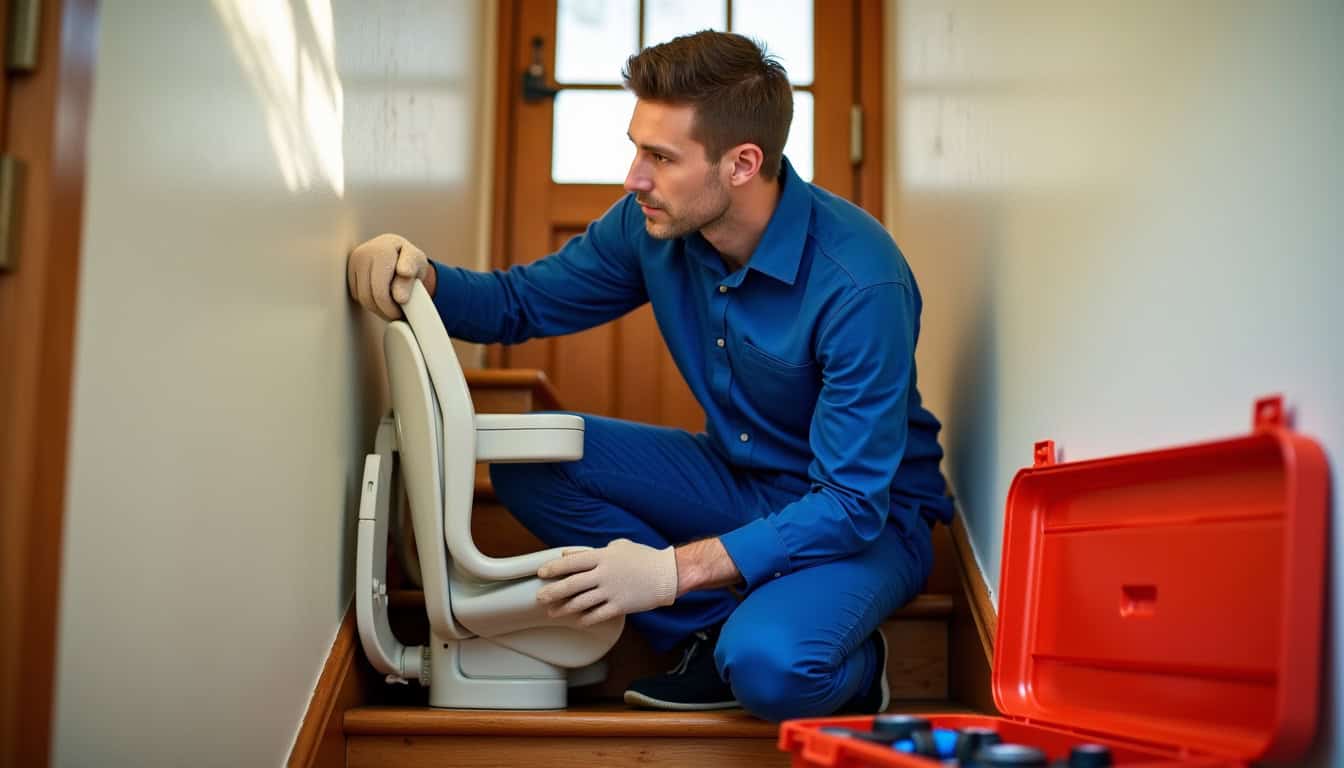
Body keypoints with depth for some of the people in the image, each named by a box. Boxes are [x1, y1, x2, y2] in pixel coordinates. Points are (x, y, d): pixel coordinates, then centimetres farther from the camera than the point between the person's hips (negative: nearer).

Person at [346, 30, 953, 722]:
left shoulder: (860, 282, -29)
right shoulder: (654, 224, -9)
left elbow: (852, 503, -29)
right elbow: (522, 302, 3)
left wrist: (676, 569, -37)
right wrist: (420, 276, -19)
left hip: (872, 514, -6)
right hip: (739, 481, 7)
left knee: (768, 666, -37)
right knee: (527, 458, -12)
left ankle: (851, 665, 0)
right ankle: (724, 638, -8)